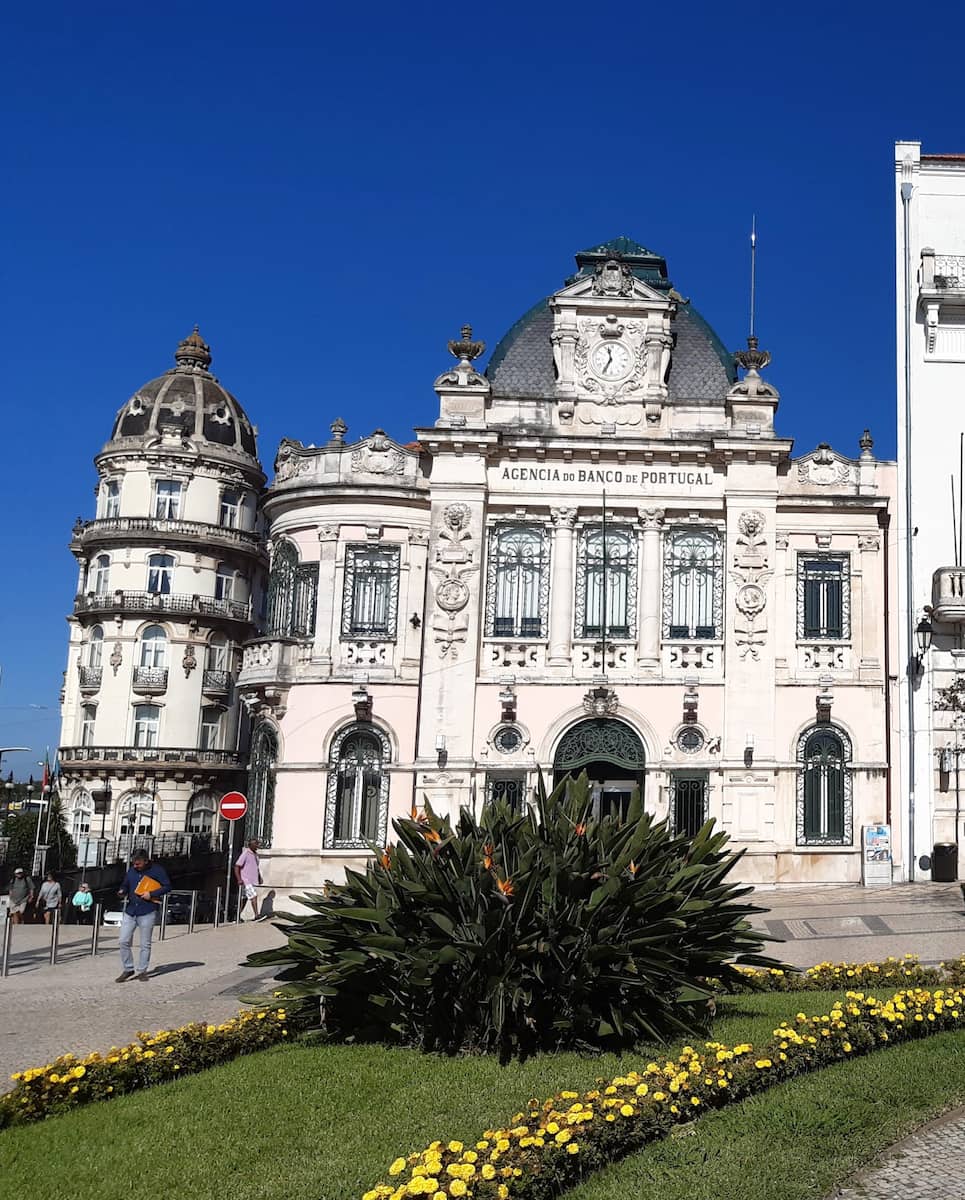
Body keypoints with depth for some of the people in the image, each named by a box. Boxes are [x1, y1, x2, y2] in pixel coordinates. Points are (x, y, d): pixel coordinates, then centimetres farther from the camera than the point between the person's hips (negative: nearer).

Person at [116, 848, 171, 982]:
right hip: (130, 911, 4)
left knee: (145, 944, 3)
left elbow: (167, 886, -5)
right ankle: (128, 969, 13)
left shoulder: (157, 870, -5)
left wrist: (151, 894, -15)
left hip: (147, 912, -4)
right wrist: (122, 892, -5)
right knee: (124, 941, -1)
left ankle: (142, 971, 15)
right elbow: (125, 884, 18)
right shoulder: (131, 870, 8)